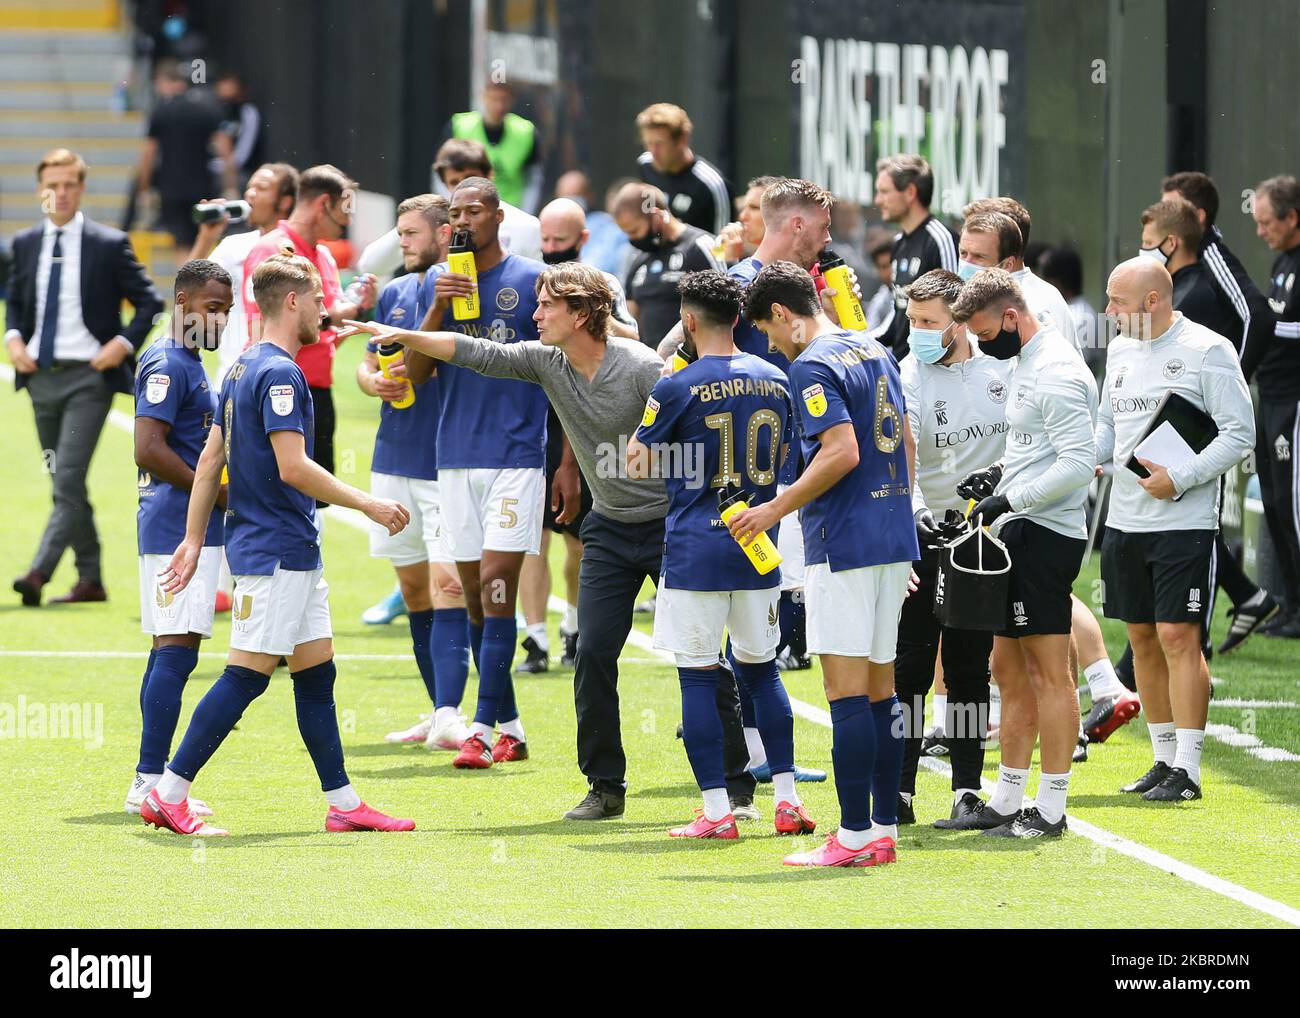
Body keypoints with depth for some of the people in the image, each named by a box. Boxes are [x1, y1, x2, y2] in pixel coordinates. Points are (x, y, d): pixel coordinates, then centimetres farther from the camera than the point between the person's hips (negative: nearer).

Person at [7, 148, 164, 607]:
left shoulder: (109, 245, -4)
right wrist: (14, 339, 1)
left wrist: (122, 344, -13)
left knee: (68, 480, -17)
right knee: (65, 483, 11)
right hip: (41, 376, 5)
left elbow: (149, 303, 0)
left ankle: (39, 572, -24)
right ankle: (90, 579, 19)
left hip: (88, 377, -5)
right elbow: (14, 302, 20)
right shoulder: (25, 244, 9)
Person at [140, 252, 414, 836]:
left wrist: (194, 539, 19)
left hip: (294, 553, 10)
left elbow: (210, 460, 17)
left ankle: (343, 804, 12)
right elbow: (292, 466, -23)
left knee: (317, 672, 10)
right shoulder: (279, 373, -15)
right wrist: (367, 505, -16)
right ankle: (167, 795, -8)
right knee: (247, 674, -9)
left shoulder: (243, 371, 15)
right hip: (275, 551, -10)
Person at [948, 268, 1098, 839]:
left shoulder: (1056, 372, -17)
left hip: (1044, 534, -11)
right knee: (1010, 669, 13)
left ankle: (1051, 810, -2)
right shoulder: (1027, 363, 15)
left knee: (1049, 673, -5)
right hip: (1019, 533, 11)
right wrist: (999, 475, 12)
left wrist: (1008, 499, -20)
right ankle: (1006, 802, 19)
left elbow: (1079, 464, -23)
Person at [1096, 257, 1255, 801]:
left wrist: (1179, 478, -18)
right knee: (1142, 638, 9)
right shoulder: (1120, 350, 13)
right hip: (1124, 521, 7)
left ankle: (1187, 768, -7)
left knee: (1178, 636, -10)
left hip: (1183, 522, -7)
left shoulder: (1207, 351, -9)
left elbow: (1240, 433, -11)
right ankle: (1164, 757, 19)